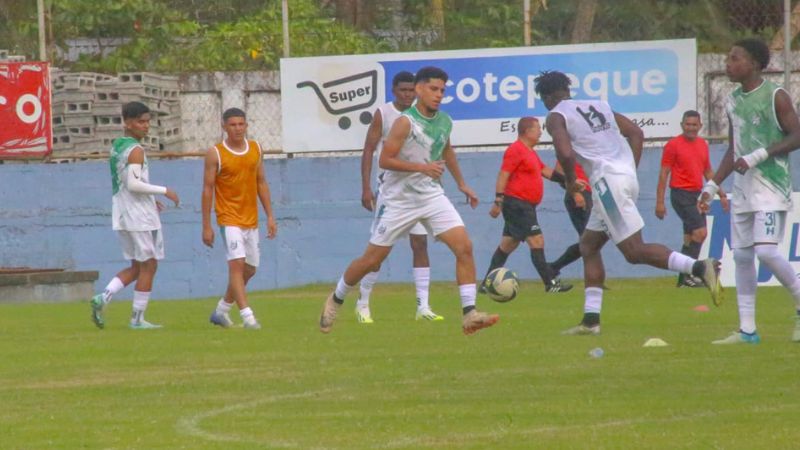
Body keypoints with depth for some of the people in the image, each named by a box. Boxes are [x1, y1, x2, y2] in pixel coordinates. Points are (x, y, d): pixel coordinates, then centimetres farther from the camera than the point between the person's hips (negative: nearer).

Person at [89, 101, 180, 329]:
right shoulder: (136, 150, -15)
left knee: (137, 267, 16)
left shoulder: (115, 147, 13)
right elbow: (133, 184, -24)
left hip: (121, 216, 9)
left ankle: (103, 298, -1)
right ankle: (137, 318, 3)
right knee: (148, 266, 2)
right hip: (140, 216, -9)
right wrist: (164, 191, -15)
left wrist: (150, 198, 22)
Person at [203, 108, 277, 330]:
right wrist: (206, 226, -7)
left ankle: (221, 310, 27)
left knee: (250, 269, 11)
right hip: (229, 218, -6)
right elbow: (208, 189, -4)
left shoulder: (255, 149, 8)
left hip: (251, 220, 6)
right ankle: (247, 315, -23)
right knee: (237, 263, -18)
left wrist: (270, 216, 10)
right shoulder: (216, 154, -6)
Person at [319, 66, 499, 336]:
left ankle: (469, 314, -13)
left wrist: (461, 184, 26)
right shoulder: (406, 123, -18)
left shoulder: (444, 122, 3)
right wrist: (422, 167, -28)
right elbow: (384, 160, -22)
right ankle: (336, 300, 29)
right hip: (398, 200, -5)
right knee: (372, 260, 3)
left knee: (464, 247, -13)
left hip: (431, 196, 5)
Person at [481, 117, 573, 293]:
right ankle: (551, 283, -14)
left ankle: (487, 284, 17)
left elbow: (546, 171, 24)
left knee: (508, 244, 13)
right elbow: (503, 175, -18)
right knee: (537, 241, -12)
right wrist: (498, 201, -23)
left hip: (525, 206, 11)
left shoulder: (530, 152, 19)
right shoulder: (516, 150, -13)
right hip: (517, 204, -11)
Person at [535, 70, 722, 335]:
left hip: (608, 180, -9)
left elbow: (566, 154, -15)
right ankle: (591, 320, 15)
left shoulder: (556, 117, 2)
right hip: (628, 178, 9)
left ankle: (699, 268, -29)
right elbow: (636, 133, 20)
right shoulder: (598, 106, 24)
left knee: (635, 251, -12)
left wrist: (570, 182, 3)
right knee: (588, 245, 18)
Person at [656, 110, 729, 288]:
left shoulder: (703, 144, 13)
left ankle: (683, 278, 15)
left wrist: (721, 194, 17)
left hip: (697, 195, 7)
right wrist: (660, 202, -11)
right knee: (700, 231, -18)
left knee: (690, 238, 9)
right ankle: (688, 273, -16)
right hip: (681, 195, -7)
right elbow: (663, 174, -7)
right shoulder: (673, 145, -7)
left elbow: (708, 172, 22)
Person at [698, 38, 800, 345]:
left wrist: (758, 156, -20)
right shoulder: (733, 101, 14)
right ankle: (747, 330, 8)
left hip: (771, 186, -8)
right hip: (742, 190, 8)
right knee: (741, 255, 5)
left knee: (765, 250, -19)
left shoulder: (775, 97, -8)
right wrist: (712, 185, 15)